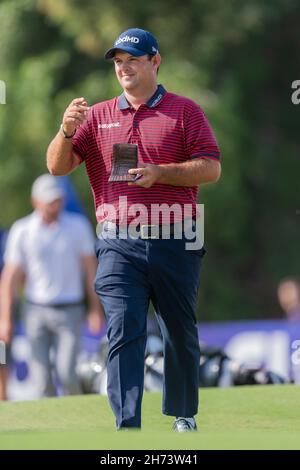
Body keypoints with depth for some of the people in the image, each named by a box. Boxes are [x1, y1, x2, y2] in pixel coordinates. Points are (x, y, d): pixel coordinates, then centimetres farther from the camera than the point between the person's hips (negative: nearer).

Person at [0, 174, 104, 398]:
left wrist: (96, 310, 1)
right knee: (41, 377, -4)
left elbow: (90, 268, 4)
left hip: (70, 312, -1)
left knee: (66, 373, -11)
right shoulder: (21, 231, -3)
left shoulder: (78, 226, -2)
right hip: (37, 311, 1)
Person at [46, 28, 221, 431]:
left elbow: (211, 168, -4)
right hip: (119, 246, 1)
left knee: (180, 334, 11)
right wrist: (67, 130, -15)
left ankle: (183, 415, 28)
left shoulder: (185, 111, 6)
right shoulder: (97, 116, 13)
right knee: (123, 333, -11)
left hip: (176, 244, -1)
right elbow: (57, 167, 5)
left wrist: (158, 173, -17)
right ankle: (127, 427, -16)